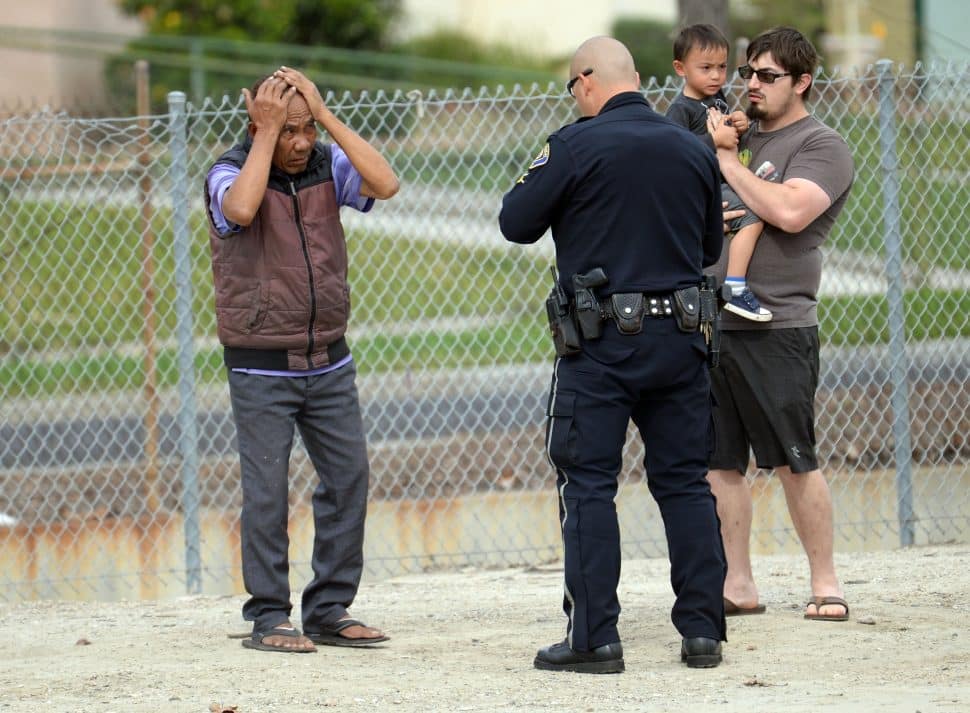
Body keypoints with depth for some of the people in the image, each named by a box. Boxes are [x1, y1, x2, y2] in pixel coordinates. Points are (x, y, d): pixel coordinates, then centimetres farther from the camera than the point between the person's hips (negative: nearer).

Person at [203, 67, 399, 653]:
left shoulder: (327, 165, 2)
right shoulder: (230, 174, -8)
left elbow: (386, 184, -15)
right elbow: (241, 209, -31)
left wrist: (325, 114, -15)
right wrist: (266, 131, -22)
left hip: (329, 360, 4)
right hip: (262, 367, -4)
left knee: (349, 478, 5)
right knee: (267, 491, -4)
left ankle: (330, 610, 14)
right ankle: (269, 619, 3)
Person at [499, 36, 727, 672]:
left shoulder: (576, 147, -9)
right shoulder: (694, 151, 6)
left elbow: (516, 223, -4)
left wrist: (539, 175, 14)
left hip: (602, 344, -4)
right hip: (680, 338, 4)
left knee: (588, 484, 1)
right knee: (686, 482, 11)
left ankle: (595, 637, -3)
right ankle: (703, 630, 10)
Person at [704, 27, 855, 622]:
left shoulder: (821, 146, -3)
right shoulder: (738, 134, 19)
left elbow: (789, 212, -20)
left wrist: (727, 160, -11)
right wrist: (710, 147, 7)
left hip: (776, 330, -7)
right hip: (712, 323, 7)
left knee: (795, 462, -5)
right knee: (719, 462, 5)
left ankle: (826, 583, 5)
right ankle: (738, 586, 11)